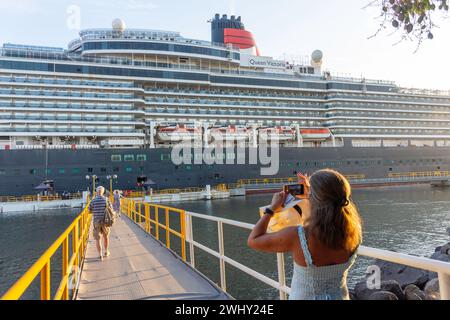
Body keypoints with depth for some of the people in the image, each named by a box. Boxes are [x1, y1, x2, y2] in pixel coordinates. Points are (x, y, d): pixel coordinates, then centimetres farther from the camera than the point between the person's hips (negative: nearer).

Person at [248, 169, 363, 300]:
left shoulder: (296, 236, -32)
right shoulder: (353, 231, -21)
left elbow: (253, 241, -16)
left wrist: (272, 207, -9)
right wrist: (311, 197, 2)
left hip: (302, 296, -3)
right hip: (339, 296, 4)